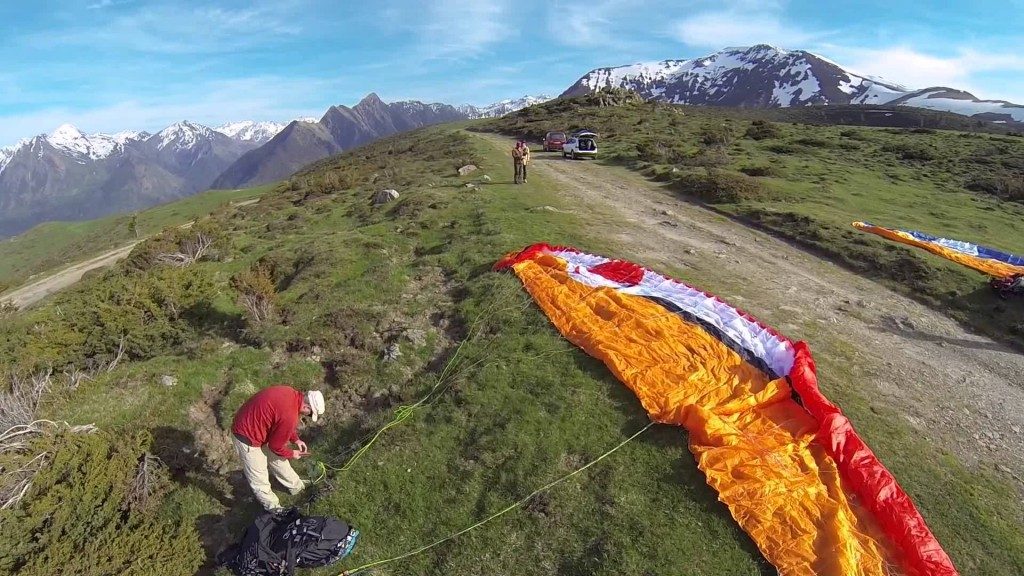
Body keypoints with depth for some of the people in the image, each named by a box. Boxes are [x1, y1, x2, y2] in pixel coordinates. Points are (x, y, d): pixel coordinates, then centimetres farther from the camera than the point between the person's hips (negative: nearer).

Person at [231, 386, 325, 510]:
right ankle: (273, 507, 27)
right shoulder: (289, 416, -34)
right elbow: (275, 445, -18)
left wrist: (296, 439, 9)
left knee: (277, 459, 24)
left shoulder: (292, 394, -9)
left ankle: (297, 486, 42)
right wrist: (291, 454, 0)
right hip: (247, 436, -9)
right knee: (259, 479, 9)